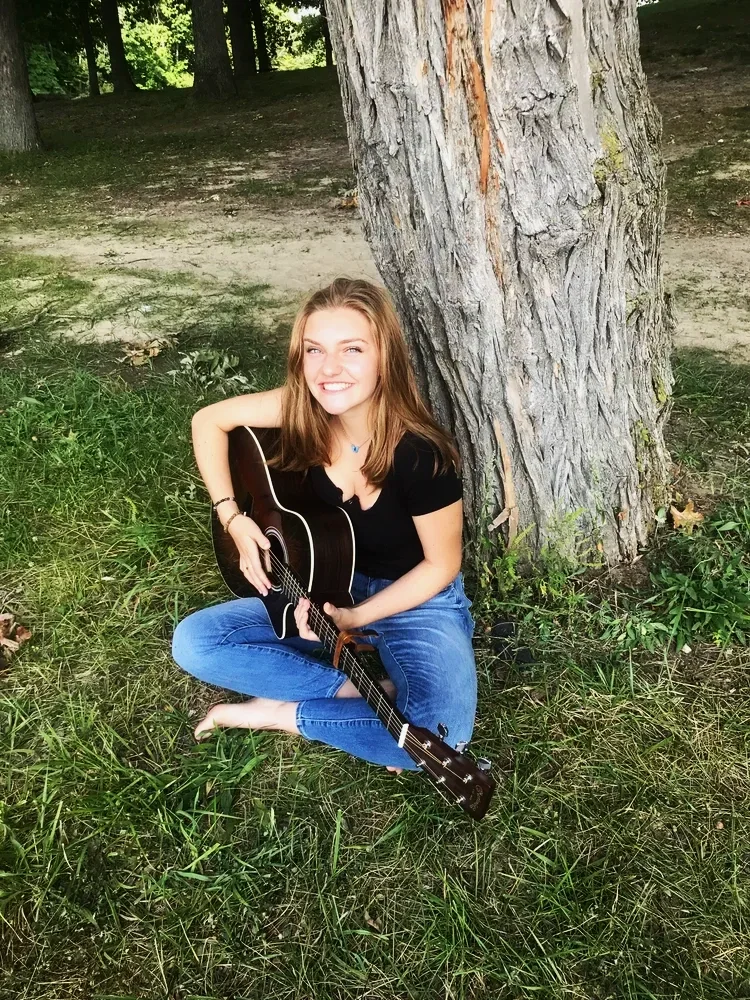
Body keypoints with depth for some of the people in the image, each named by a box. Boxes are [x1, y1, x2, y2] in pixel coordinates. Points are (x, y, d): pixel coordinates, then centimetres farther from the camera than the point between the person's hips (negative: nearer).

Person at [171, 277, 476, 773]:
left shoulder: (421, 454, -29)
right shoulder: (303, 412, -17)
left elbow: (442, 564, -16)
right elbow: (208, 421, -2)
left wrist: (355, 618, -24)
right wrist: (233, 518, -10)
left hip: (418, 604, -4)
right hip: (329, 591, 4)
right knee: (193, 643, -11)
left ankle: (283, 713, -9)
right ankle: (363, 690, -11)